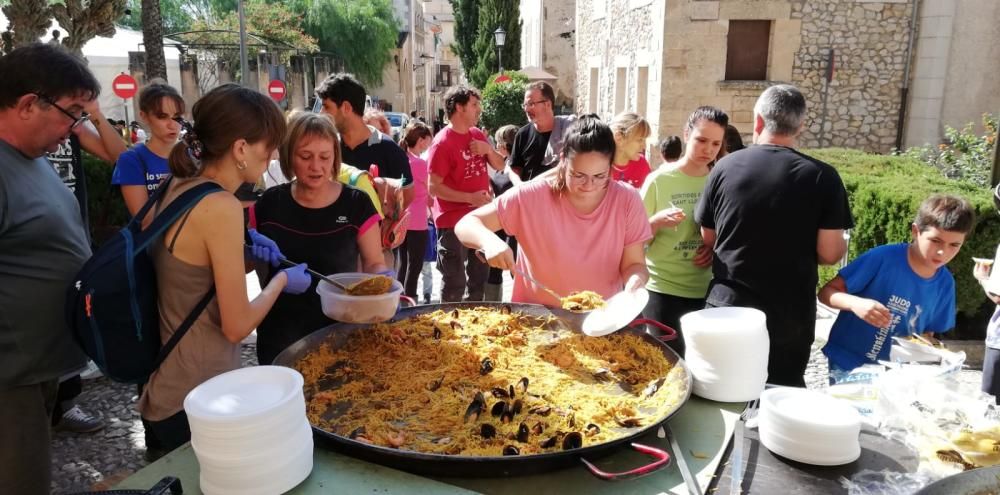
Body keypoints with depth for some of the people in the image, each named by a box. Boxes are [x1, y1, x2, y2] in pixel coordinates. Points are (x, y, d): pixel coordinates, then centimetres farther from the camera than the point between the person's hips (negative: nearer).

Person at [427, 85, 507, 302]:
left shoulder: (477, 134, 8)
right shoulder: (442, 143, -16)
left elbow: (500, 166, 12)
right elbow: (433, 187, -19)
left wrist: (488, 150, -9)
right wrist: (470, 198, -23)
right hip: (453, 223, -8)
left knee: (479, 276, 19)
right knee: (455, 283, 0)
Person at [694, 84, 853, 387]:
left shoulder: (725, 167, -5)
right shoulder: (822, 177, -9)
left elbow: (708, 238, 4)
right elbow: (829, 254, -9)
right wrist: (842, 244, 14)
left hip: (727, 306, 1)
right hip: (789, 316, -1)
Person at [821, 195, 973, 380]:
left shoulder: (945, 284, -2)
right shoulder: (883, 257, -18)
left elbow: (927, 333, 11)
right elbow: (826, 292, -15)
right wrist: (855, 303, -34)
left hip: (893, 371, 4)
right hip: (847, 363, -4)